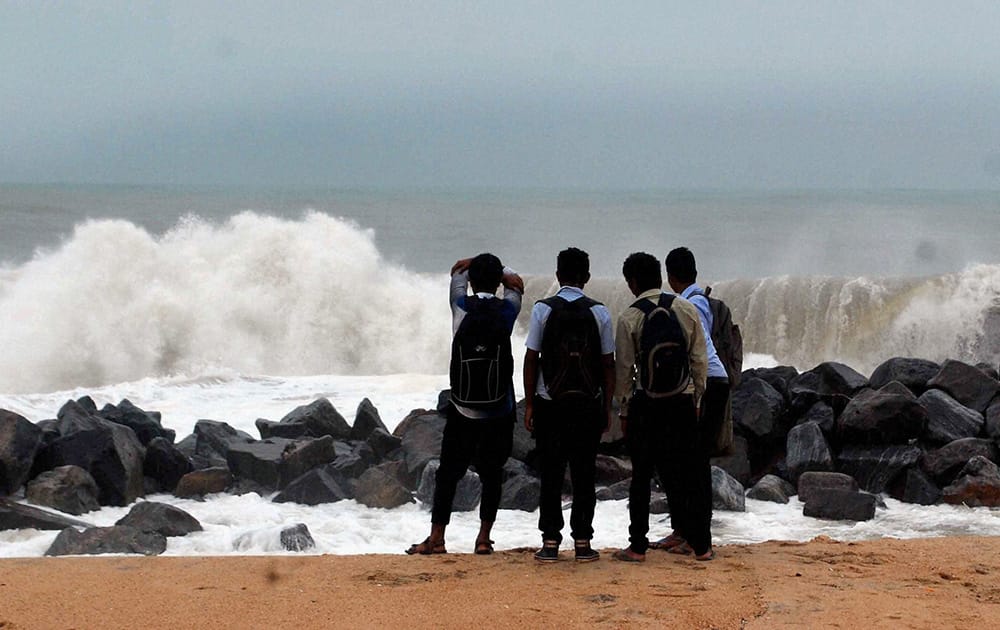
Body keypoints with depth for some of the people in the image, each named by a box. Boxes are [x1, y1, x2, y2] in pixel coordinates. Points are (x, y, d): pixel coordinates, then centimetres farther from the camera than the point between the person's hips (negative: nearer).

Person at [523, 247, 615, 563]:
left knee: (551, 474, 4)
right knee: (584, 474, 7)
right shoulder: (599, 312, 1)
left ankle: (550, 542, 4)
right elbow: (608, 363, 2)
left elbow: (531, 358, -3)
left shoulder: (543, 309, -3)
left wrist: (529, 404, 4)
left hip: (549, 404, -1)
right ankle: (582, 542, 7)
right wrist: (607, 407, 9)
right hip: (588, 404, 1)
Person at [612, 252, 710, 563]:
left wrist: (624, 409, 6)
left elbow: (624, 369, -4)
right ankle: (701, 545, 8)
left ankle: (637, 547, 9)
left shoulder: (629, 319, -8)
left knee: (641, 476, 7)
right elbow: (700, 359, 2)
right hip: (682, 403, 2)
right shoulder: (686, 309, 0)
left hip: (645, 406, -2)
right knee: (681, 476, 8)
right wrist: (696, 399, 12)